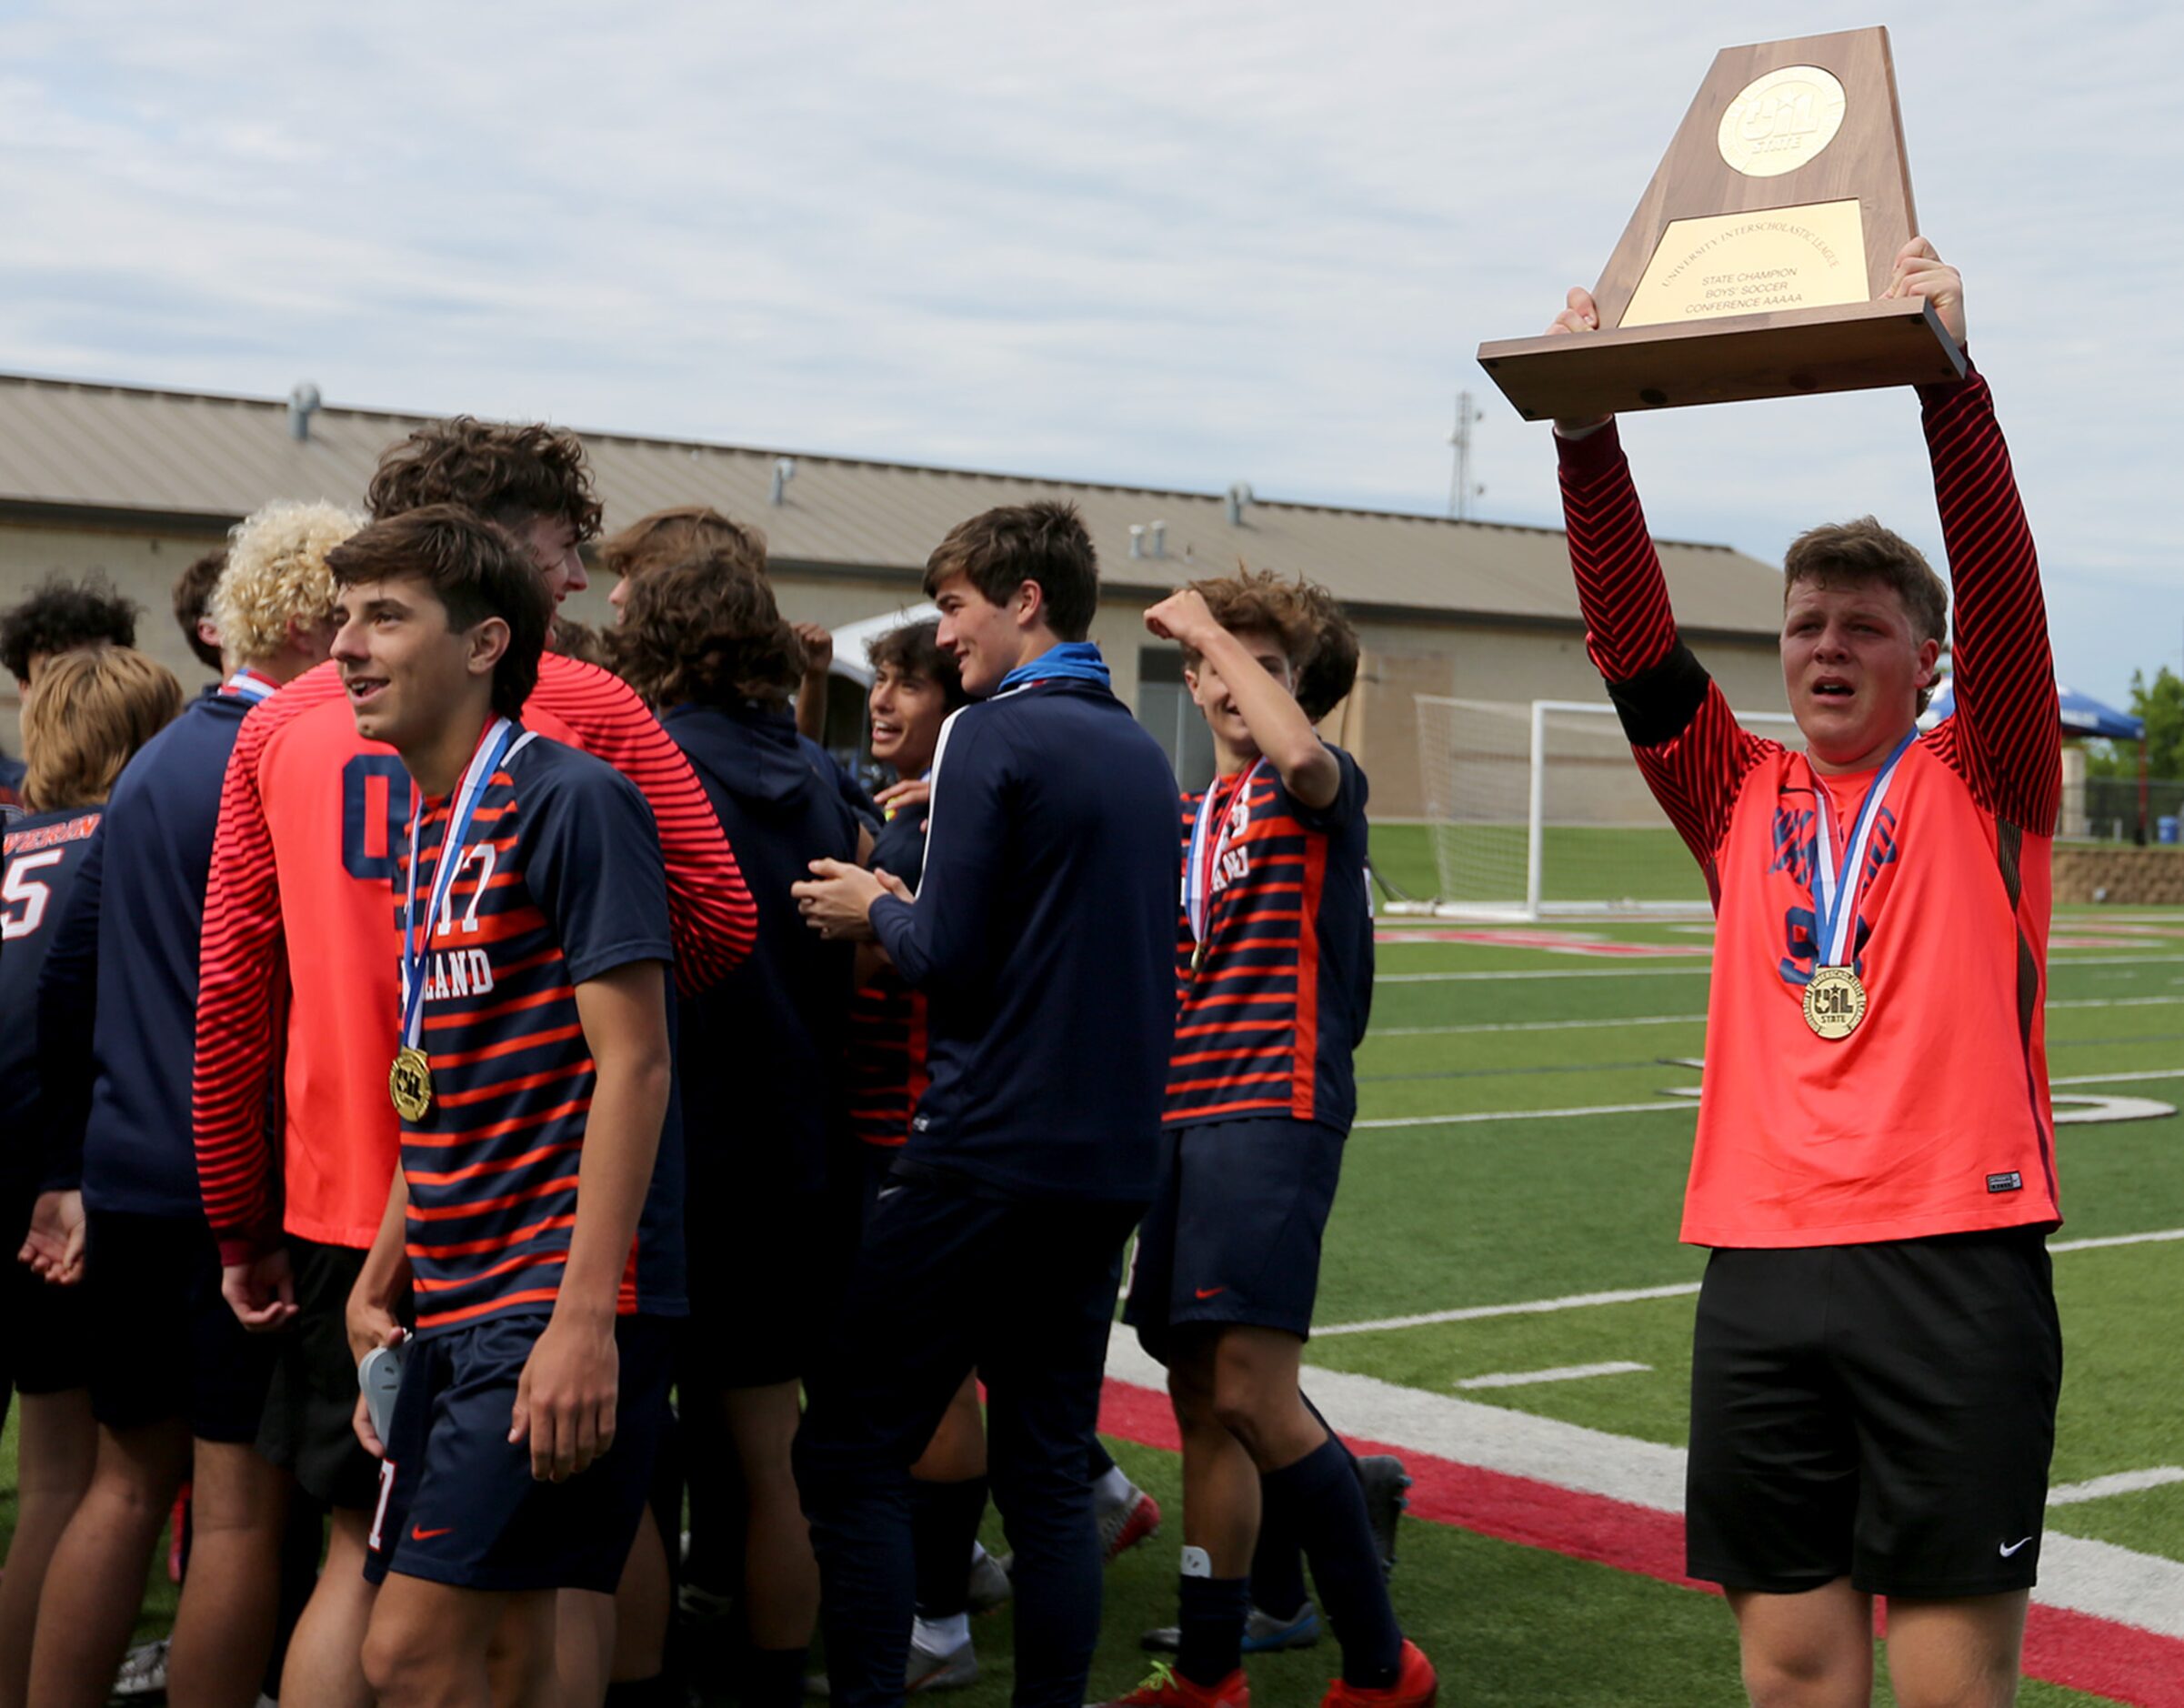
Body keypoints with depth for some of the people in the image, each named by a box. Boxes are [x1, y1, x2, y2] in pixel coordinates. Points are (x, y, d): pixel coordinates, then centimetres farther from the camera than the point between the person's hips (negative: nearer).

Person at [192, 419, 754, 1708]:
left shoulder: (285, 725, 5)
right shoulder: (586, 707, -4)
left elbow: (230, 991, 5)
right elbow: (720, 925, -6)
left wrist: (242, 1225, 12)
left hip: (347, 1208, 3)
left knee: (368, 1553, 11)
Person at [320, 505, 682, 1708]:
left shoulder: (572, 800, -10)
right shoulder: (425, 828, 15)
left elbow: (633, 1065, -16)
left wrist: (585, 1317, -22)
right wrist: (377, 1286, 18)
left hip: (553, 1303, -8)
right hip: (455, 1308, 8)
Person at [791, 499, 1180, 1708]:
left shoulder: (994, 737, -10)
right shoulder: (1140, 751, 14)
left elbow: (946, 957, -15)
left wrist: (875, 911, 5)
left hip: (987, 1155, -8)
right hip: (1110, 1163, 8)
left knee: (850, 1455, 0)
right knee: (1048, 1470, 12)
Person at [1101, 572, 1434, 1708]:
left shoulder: (1321, 792, -2)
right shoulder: (1184, 815, 19)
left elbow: (1301, 753, -25)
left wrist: (1210, 626, -12)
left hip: (1273, 1110, -8)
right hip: (1185, 1115, 8)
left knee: (1251, 1391, -16)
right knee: (1200, 1399, 11)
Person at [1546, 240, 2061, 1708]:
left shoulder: (1986, 789, 6)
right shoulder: (1742, 801, 13)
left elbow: (2004, 583, -8)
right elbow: (1634, 637, 2)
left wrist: (1946, 375, -20)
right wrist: (1587, 431, -9)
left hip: (1958, 1258, -3)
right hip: (1761, 1268, 3)